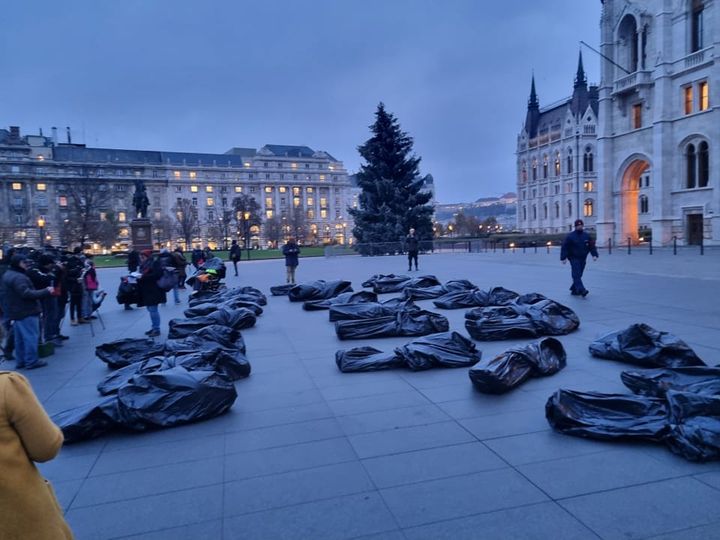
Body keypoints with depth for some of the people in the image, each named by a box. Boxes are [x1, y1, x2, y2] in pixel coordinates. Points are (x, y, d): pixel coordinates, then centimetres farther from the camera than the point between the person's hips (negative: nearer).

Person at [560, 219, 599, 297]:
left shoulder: (586, 236, 10)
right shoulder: (570, 236, -3)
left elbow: (592, 246, 11)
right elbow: (564, 247, -5)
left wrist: (594, 255, -3)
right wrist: (563, 258, -12)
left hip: (583, 259, 5)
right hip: (574, 259, -5)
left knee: (578, 275, 8)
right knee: (576, 275, -14)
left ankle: (574, 290, 18)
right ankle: (582, 290, -24)